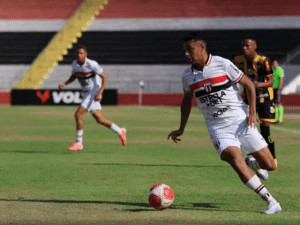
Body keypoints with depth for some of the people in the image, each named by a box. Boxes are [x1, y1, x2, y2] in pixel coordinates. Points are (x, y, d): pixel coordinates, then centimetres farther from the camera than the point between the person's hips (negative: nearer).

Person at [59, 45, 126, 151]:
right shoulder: (74, 64, 2)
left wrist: (100, 93, -25)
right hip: (86, 94, 7)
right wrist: (65, 84, 2)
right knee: (100, 119, 9)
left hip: (94, 92, -7)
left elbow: (105, 77, -16)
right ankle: (120, 132, 30)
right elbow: (74, 76, 22)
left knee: (78, 114, -16)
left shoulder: (92, 64, -19)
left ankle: (78, 143, -5)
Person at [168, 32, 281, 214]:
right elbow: (187, 101, 23)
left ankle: (253, 163, 34)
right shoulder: (188, 75, 5)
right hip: (218, 128, 2)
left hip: (242, 122, -2)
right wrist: (181, 129, 22)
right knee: (235, 159, -26)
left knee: (269, 165, -5)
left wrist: (252, 110, -12)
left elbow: (249, 84, 0)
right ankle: (272, 202, -23)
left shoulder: (223, 64, -7)